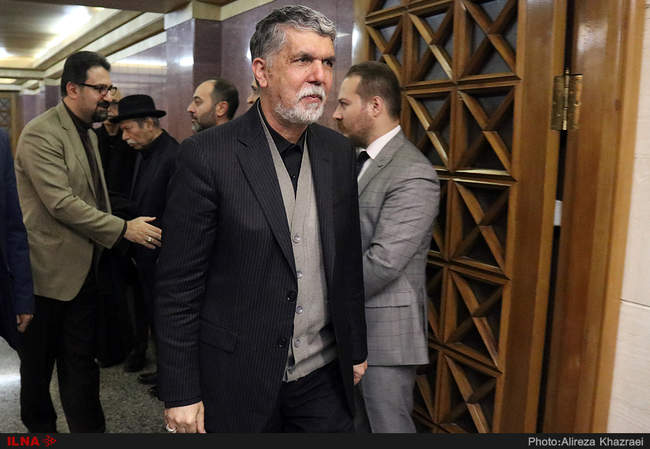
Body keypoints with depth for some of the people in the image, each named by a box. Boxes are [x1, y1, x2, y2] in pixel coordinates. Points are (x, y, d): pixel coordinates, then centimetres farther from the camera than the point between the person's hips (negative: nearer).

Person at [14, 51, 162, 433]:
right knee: (38, 363, 13)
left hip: (84, 270, 7)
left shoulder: (87, 133, 12)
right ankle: (39, 425, 32)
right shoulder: (40, 134, -16)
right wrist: (123, 229, -23)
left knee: (81, 364, 12)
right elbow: (61, 203, -24)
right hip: (50, 270, -7)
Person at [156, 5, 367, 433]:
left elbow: (348, 262, 8)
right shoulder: (207, 155, -15)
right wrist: (180, 394, -10)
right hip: (237, 381, -4)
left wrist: (356, 350, 12)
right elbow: (178, 285, -12)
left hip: (323, 376, 4)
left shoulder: (339, 151, 1)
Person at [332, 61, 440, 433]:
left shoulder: (413, 175, -20)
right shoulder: (362, 161, 10)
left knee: (388, 425, 7)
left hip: (385, 331, -8)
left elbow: (383, 263, -24)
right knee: (352, 423, 21)